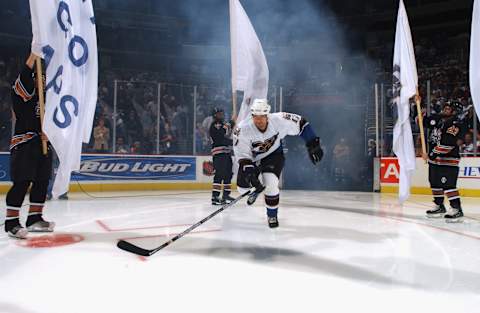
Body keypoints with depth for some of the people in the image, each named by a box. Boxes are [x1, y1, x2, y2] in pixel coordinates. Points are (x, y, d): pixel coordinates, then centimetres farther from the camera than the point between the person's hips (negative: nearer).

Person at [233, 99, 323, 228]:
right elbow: (242, 155, -25)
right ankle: (256, 190, 36)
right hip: (251, 158, 1)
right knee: (243, 187, -3)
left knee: (271, 184, -21)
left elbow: (301, 124, -13)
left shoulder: (278, 120, -28)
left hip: (273, 155, -1)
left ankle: (272, 215, 5)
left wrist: (313, 144, -13)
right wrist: (248, 171, -37)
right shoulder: (243, 129, -30)